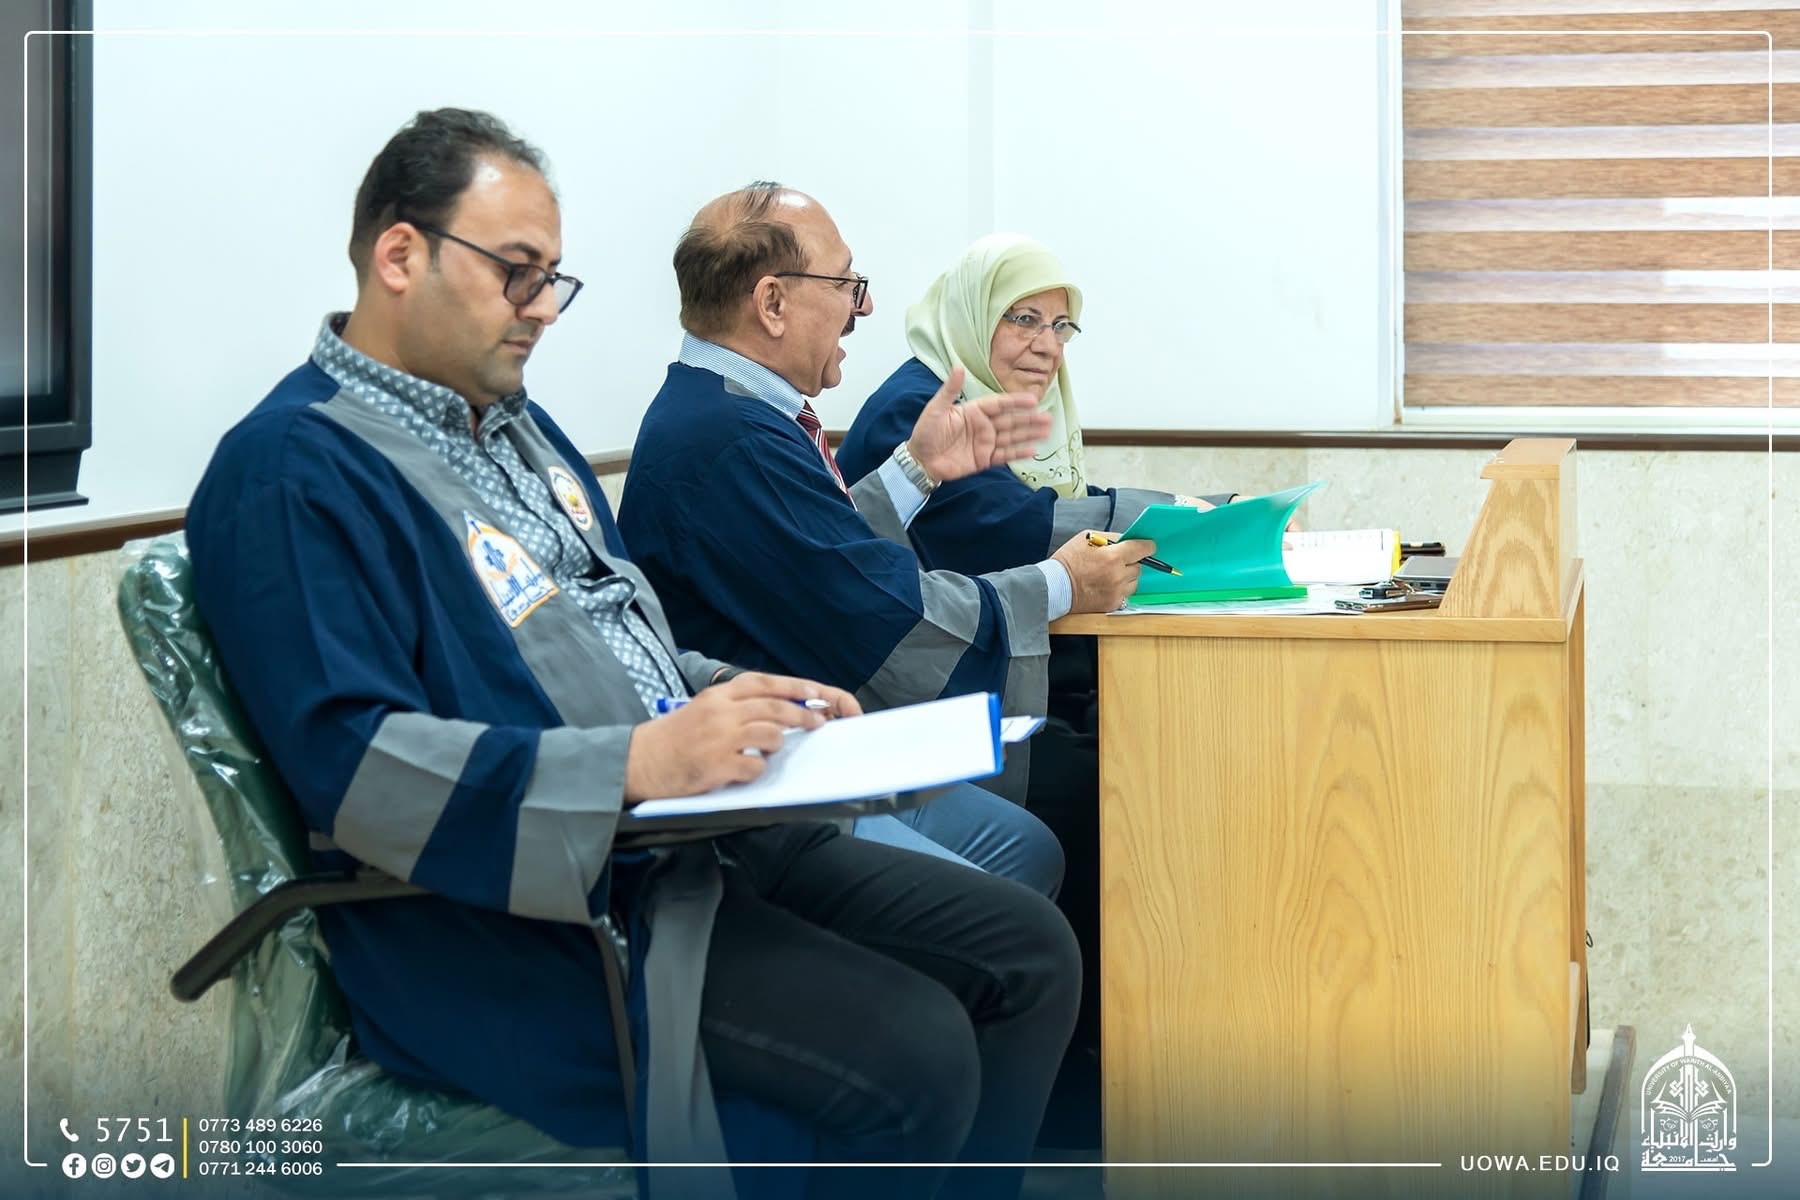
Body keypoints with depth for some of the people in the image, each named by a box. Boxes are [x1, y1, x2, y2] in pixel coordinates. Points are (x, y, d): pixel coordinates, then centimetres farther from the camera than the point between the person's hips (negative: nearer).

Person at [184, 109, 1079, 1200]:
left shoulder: (514, 422, 18)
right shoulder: (298, 468, -13)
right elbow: (352, 767, -23)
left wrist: (734, 699, 7)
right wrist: (640, 762, -29)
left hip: (685, 838, 10)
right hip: (508, 912, -9)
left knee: (1029, 951, 0)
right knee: (912, 1052, -24)